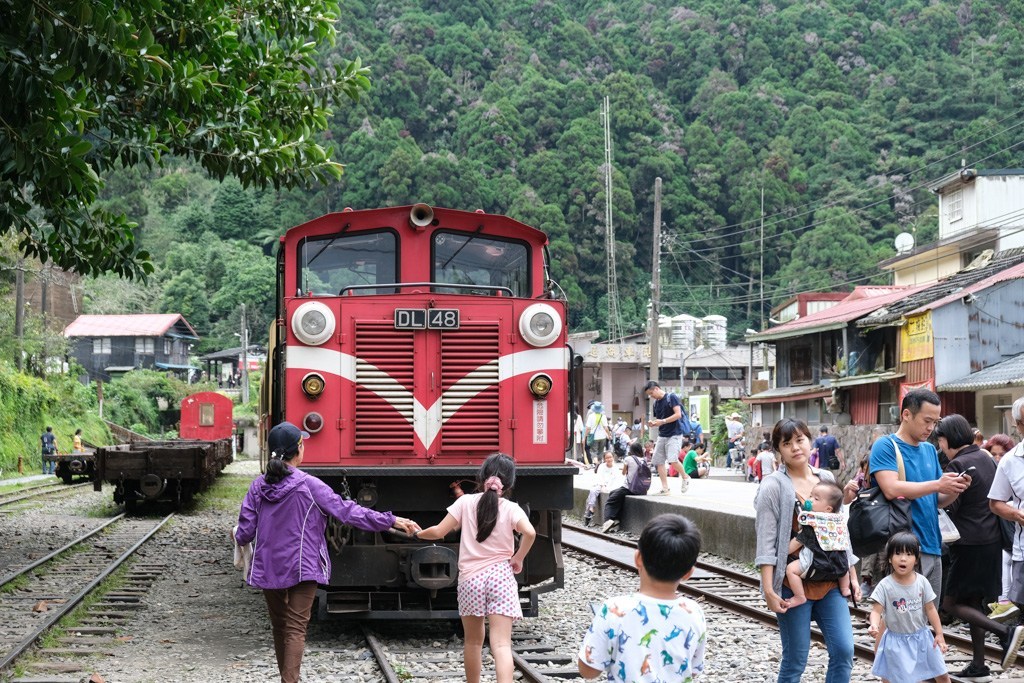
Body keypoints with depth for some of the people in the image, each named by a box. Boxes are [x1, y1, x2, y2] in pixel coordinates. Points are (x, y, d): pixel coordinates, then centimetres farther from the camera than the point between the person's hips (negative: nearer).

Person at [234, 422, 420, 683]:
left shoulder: (259, 487, -2)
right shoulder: (309, 486, -12)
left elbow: (245, 533, 0)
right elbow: (346, 511, -13)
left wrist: (239, 538, 26)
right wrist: (391, 521, -8)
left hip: (268, 568, 4)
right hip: (301, 568, -4)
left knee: (279, 626, 17)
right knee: (296, 628, -2)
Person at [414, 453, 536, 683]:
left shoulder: (465, 502, 2)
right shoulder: (511, 508, 0)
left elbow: (439, 532, 1)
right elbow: (529, 532, -18)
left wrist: (418, 534, 20)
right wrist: (518, 558, -3)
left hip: (470, 578, 2)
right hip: (501, 577, -1)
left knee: (473, 641, 20)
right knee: (501, 643, -10)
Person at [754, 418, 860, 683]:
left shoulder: (826, 479, 10)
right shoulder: (774, 486, -7)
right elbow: (766, 542, -11)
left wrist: (852, 575, 14)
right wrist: (769, 590, -17)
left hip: (830, 582, 5)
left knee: (844, 651, -2)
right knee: (795, 660, 1)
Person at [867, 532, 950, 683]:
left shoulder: (922, 582, -7)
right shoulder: (885, 585, -14)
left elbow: (930, 609, 0)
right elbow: (877, 611, -16)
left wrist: (939, 634, -1)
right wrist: (874, 626, -37)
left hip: (922, 637, 2)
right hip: (896, 641, -2)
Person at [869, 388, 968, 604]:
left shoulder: (930, 450, 17)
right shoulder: (885, 446, -5)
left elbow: (938, 501, 18)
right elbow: (891, 489, -20)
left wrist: (954, 490, -3)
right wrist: (937, 484, -18)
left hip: (932, 546, 8)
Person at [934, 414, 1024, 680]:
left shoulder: (958, 465, -15)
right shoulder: (986, 458, 11)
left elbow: (948, 507, -16)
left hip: (970, 545, -9)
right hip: (992, 541, 9)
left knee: (951, 603, -2)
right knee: (974, 603, 14)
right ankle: (978, 667, 15)